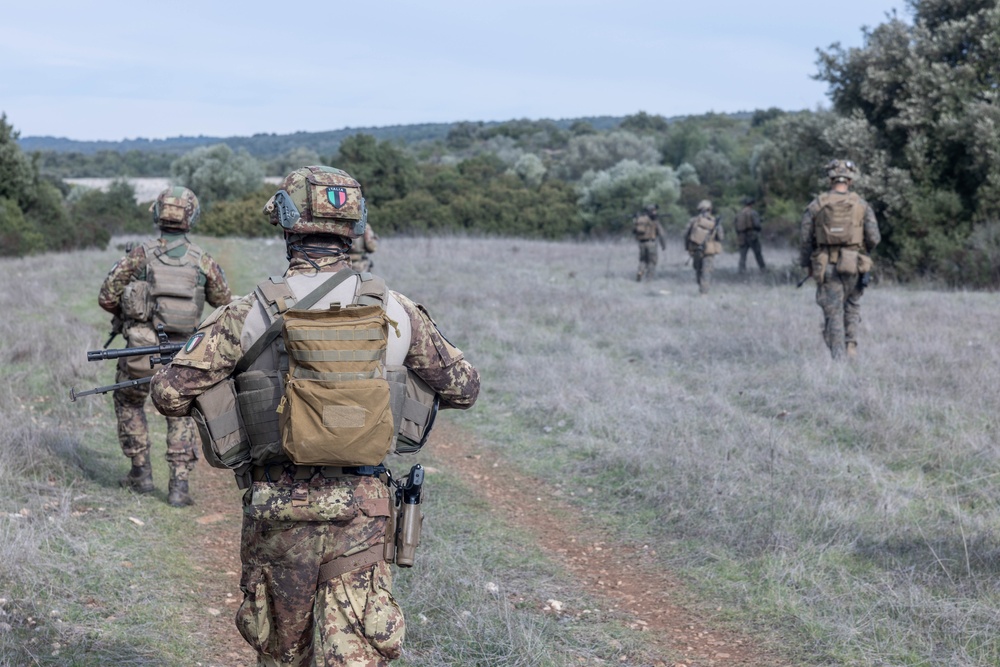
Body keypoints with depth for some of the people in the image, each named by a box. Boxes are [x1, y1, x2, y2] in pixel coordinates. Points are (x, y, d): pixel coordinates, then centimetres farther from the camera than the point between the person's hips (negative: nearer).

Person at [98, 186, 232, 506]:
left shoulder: (139, 255, -5)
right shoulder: (203, 260, -1)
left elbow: (106, 298, -5)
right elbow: (224, 302, 10)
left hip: (140, 349, -1)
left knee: (129, 404, 24)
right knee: (180, 415, 16)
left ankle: (141, 473, 23)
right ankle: (179, 485, 4)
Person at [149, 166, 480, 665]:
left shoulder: (250, 313, -7)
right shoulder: (394, 311, -1)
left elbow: (171, 393, -5)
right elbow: (462, 387, 11)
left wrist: (227, 390, 14)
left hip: (278, 509, 0)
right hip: (361, 509, 0)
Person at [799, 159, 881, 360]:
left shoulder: (816, 206, 0)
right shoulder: (861, 205, 0)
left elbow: (806, 239, 0)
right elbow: (874, 238, -3)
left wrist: (806, 264, 13)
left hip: (826, 267, -1)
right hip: (854, 266, 1)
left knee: (833, 313, 3)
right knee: (852, 307, 20)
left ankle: (838, 356, -2)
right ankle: (851, 347, 10)